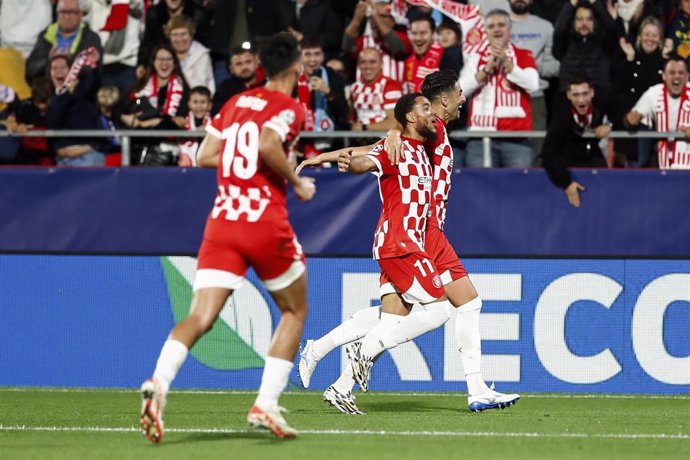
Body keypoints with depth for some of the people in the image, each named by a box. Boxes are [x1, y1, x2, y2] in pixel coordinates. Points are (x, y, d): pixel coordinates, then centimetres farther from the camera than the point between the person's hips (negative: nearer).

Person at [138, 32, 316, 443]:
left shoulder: (235, 103, 17)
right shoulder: (290, 109, -3)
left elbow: (205, 156, 15)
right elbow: (267, 146, -21)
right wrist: (297, 182, -7)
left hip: (222, 220, 5)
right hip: (266, 222, -4)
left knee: (200, 318, -6)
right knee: (295, 311, 17)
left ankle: (159, 382, -35)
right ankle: (266, 405, 6)